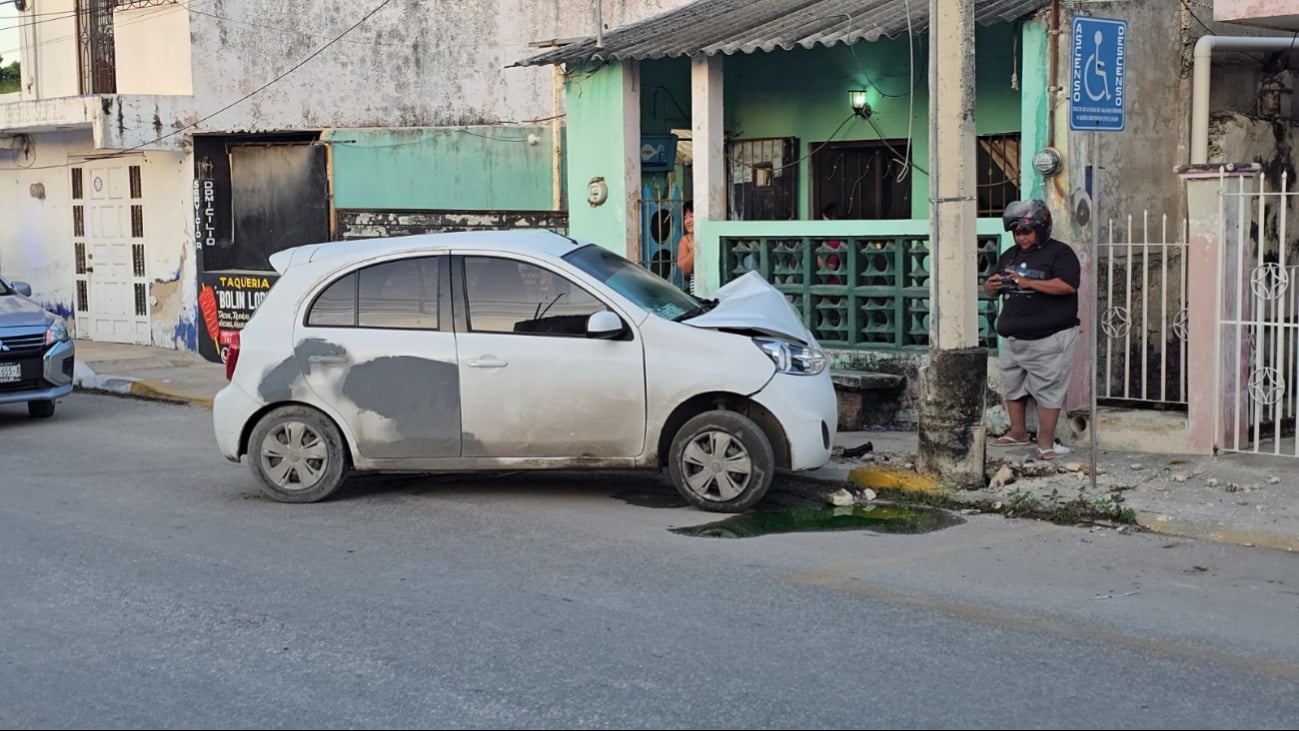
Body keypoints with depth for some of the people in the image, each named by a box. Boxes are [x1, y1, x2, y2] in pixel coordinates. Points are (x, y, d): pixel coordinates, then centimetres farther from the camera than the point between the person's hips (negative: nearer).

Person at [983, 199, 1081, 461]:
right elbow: (991, 289, 21)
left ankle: (1046, 442, -3)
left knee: (1047, 390, -6)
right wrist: (991, 285, -5)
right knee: (1012, 387, 15)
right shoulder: (1010, 255, 16)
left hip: (1048, 339, -7)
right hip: (1013, 339, 7)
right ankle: (1018, 432, 29)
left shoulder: (1060, 253, -6)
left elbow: (1068, 285, -21)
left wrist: (1028, 282, -25)